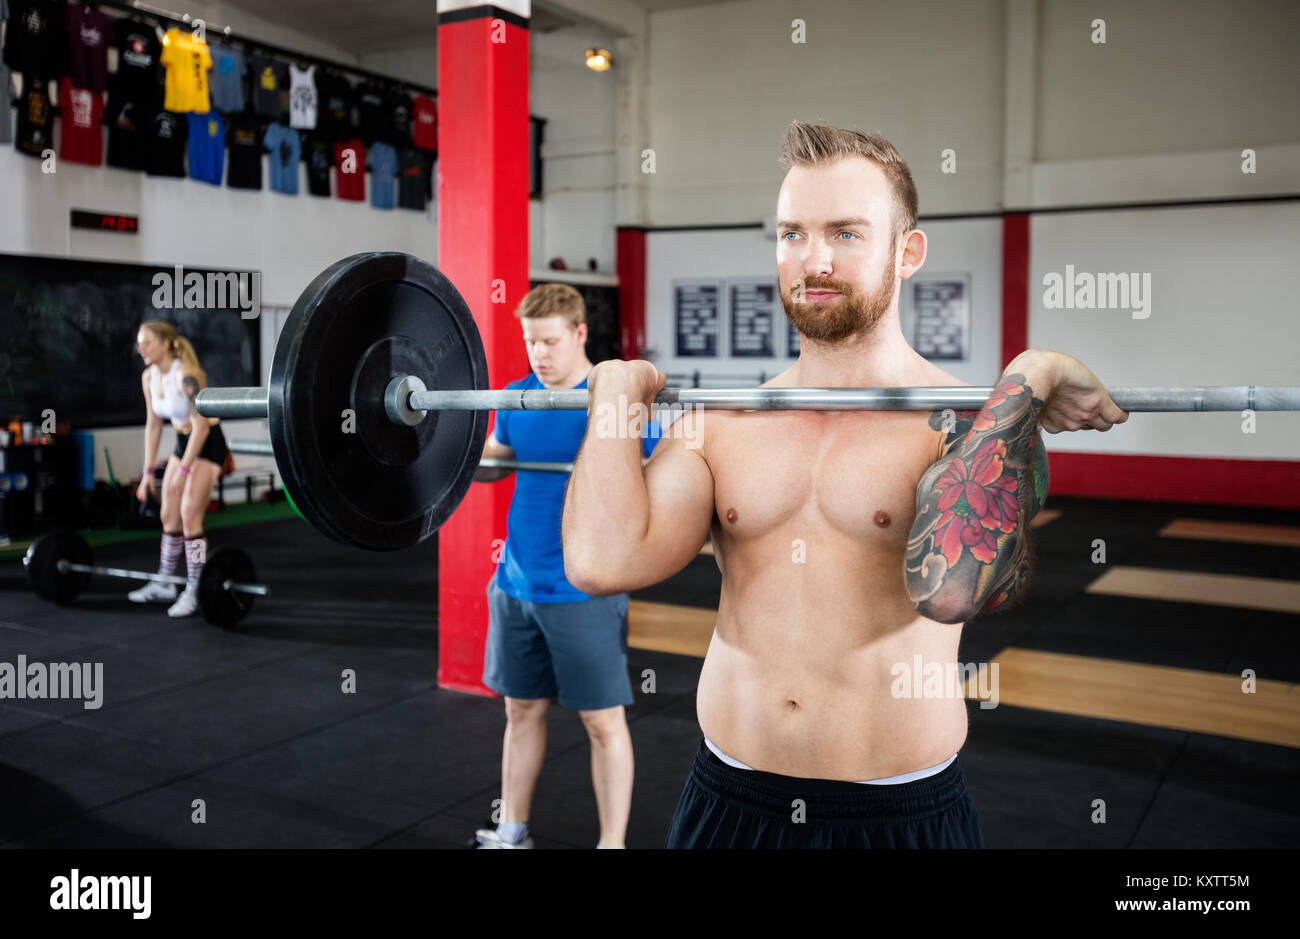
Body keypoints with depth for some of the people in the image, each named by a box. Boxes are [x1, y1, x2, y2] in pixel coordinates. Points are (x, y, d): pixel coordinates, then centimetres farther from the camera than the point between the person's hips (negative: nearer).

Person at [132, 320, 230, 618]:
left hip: (208, 445, -8)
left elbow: (201, 427, -24)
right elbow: (153, 425, 7)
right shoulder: (149, 377, 0)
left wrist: (183, 470, -24)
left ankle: (194, 592, -5)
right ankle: (164, 585, 25)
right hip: (183, 443, 8)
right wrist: (148, 472, 6)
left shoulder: (186, 376, -24)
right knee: (169, 516, 12)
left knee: (189, 516, -12)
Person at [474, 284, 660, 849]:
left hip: (584, 590, -5)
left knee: (602, 720, 5)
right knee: (522, 708, 16)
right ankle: (511, 833, 32)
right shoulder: (516, 398, 6)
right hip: (516, 584, 5)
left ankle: (613, 843, 19)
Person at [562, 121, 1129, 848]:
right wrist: (616, 395, -5)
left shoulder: (971, 425, -10)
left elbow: (950, 589, -30)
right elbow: (601, 561, -13)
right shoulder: (723, 423, 1)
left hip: (899, 814, -3)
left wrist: (1028, 382, -25)